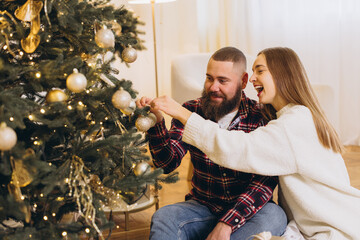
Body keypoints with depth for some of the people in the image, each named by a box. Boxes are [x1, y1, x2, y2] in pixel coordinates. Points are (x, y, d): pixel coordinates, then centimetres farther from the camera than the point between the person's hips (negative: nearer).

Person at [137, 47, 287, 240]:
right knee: (163, 218, -28)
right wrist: (156, 122, -27)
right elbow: (169, 162, -8)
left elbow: (266, 179, -15)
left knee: (274, 217, -32)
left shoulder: (260, 117, -9)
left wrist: (227, 224, -26)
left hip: (248, 209, 0)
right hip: (202, 206, 1)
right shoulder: (191, 111, 1)